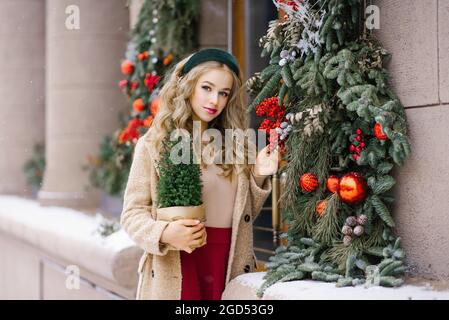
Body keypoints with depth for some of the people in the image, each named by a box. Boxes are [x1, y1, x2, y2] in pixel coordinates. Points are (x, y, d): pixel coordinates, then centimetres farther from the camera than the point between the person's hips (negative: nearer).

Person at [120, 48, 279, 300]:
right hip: (175, 273, -3)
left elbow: (245, 215, 13)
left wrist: (258, 177, -3)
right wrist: (164, 233, -20)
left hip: (232, 270, 3)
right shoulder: (153, 145, -1)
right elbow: (133, 213, -3)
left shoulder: (234, 145, 8)